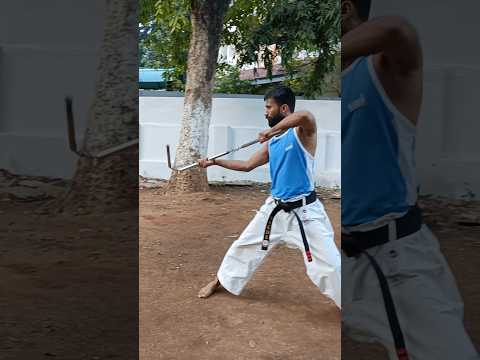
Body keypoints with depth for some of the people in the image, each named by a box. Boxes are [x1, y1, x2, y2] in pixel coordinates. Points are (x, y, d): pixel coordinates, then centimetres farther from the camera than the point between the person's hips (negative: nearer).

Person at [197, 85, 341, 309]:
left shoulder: (303, 132, -14)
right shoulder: (272, 143, 8)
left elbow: (306, 116, -39)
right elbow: (247, 165, 17)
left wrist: (272, 131, -29)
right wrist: (214, 162, 15)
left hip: (305, 211, -7)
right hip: (275, 209, 7)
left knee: (330, 264, -8)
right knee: (243, 246, 18)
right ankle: (219, 282, 40)